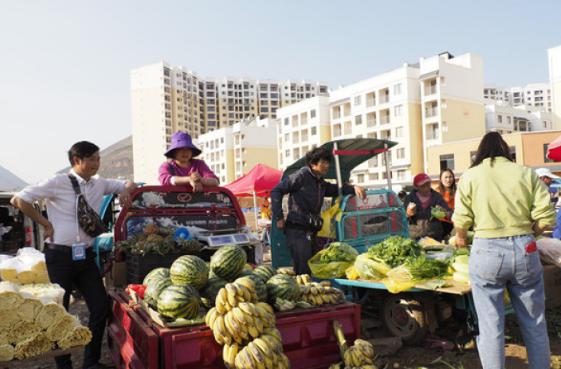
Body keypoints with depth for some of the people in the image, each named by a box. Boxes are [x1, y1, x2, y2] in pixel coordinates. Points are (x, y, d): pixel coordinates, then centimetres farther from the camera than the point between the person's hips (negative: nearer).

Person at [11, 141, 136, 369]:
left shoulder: (100, 184, 6)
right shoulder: (58, 183, -10)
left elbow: (129, 184, 18)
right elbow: (18, 200, -8)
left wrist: (125, 191, -5)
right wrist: (45, 223, -6)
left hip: (85, 255, 5)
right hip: (60, 256, -5)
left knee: (101, 307, 4)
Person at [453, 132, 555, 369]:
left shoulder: (470, 176, 1)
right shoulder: (527, 174, 5)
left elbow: (461, 220, -3)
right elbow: (546, 218, -1)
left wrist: (461, 238, 17)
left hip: (487, 251, -2)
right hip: (525, 251, 2)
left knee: (491, 326, 7)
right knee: (535, 324, 17)